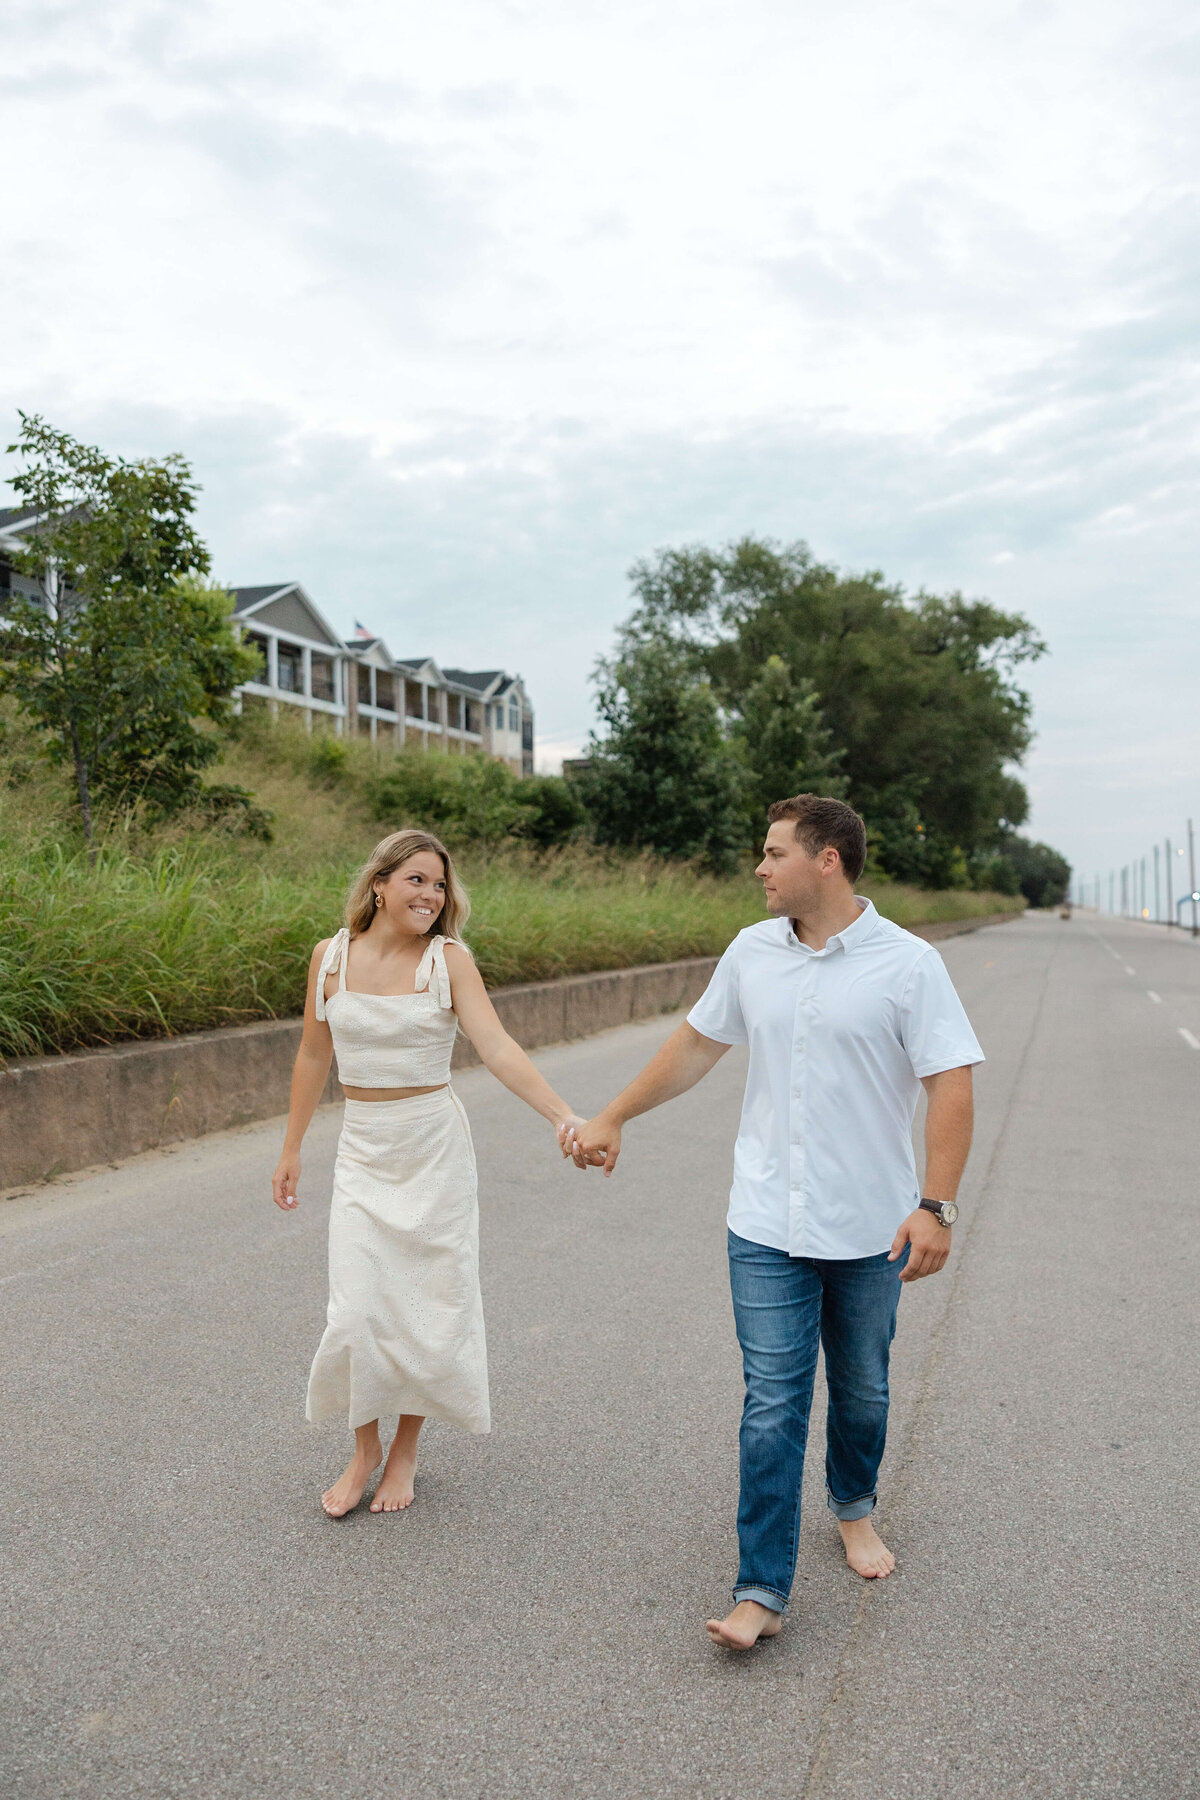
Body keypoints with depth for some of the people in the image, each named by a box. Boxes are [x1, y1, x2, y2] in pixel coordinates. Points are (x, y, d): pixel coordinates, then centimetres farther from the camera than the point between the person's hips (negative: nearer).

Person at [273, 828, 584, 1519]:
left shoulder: (449, 959, -7)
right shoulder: (331, 955, -1)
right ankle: (366, 1449, 26)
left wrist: (563, 1115, -30)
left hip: (434, 1145, -1)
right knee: (357, 1311, 0)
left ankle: (406, 1450, 30)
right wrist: (292, 1149, 14)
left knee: (429, 1305, 6)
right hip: (364, 1146, 1)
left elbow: (498, 1048, -17)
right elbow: (314, 1057, 9)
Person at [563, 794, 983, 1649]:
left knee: (862, 1393, 17)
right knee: (772, 1405, 1)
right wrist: (611, 1119, 15)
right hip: (768, 1226, 2)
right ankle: (762, 1592, 9)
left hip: (870, 1229, -2)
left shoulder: (908, 964, -10)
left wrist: (935, 1205, -19)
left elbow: (951, 1087, -12)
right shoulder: (753, 951, 2)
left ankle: (855, 1508, 45)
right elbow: (696, 1044, 13)